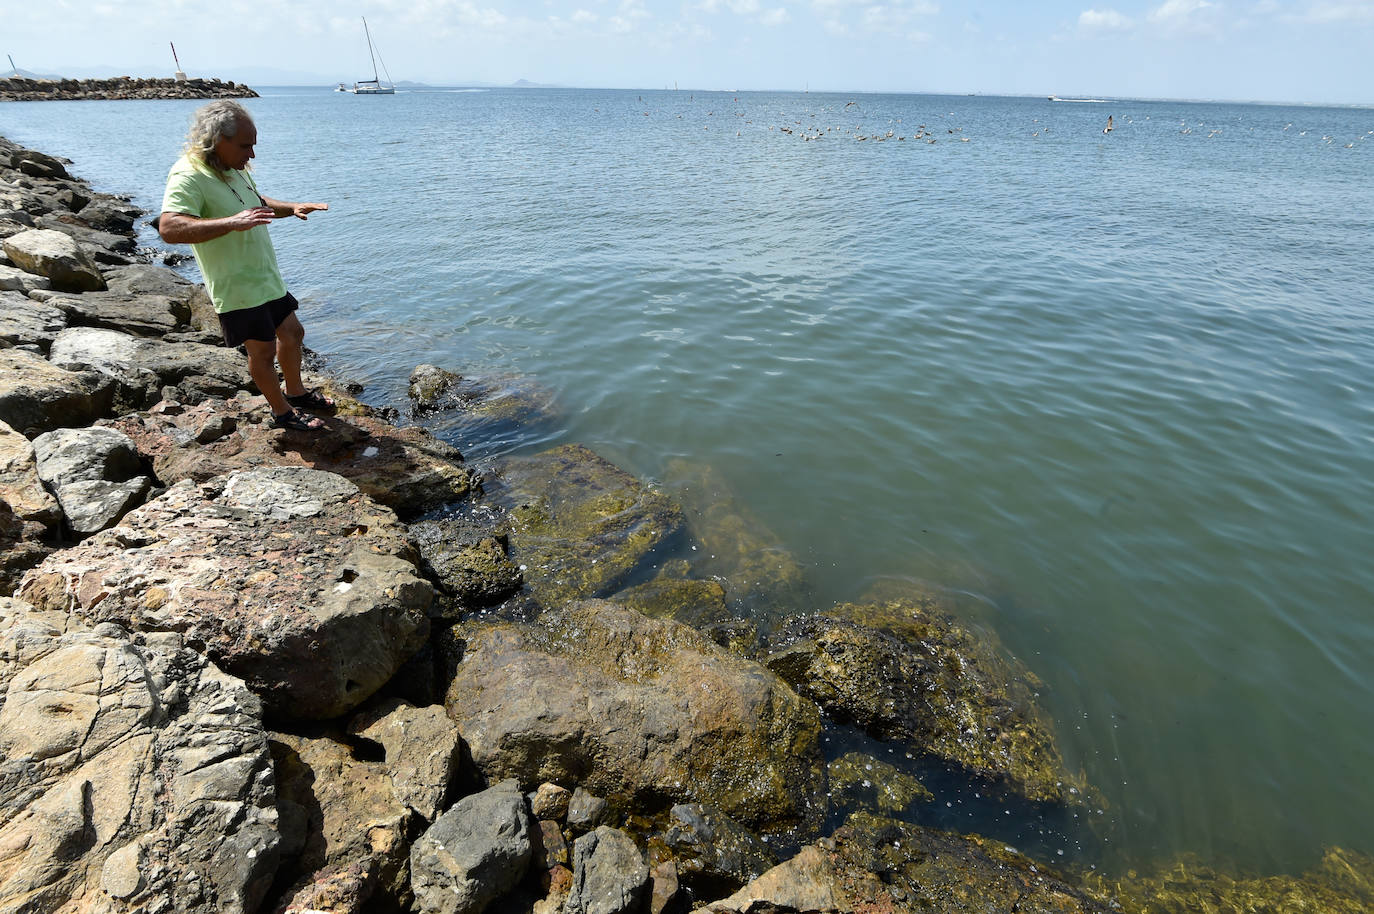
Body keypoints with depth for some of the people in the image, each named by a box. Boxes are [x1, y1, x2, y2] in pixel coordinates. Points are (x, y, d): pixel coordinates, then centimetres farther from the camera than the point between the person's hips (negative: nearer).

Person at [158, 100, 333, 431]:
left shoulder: (234, 168, 8)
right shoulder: (188, 176, -21)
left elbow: (258, 202, 28)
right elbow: (169, 228, -35)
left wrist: (292, 208, 9)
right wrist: (232, 222, -44)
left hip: (266, 276, 9)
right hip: (237, 286, -9)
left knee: (291, 332, 19)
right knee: (263, 350, 1)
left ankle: (296, 393, 38)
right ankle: (282, 412, 18)